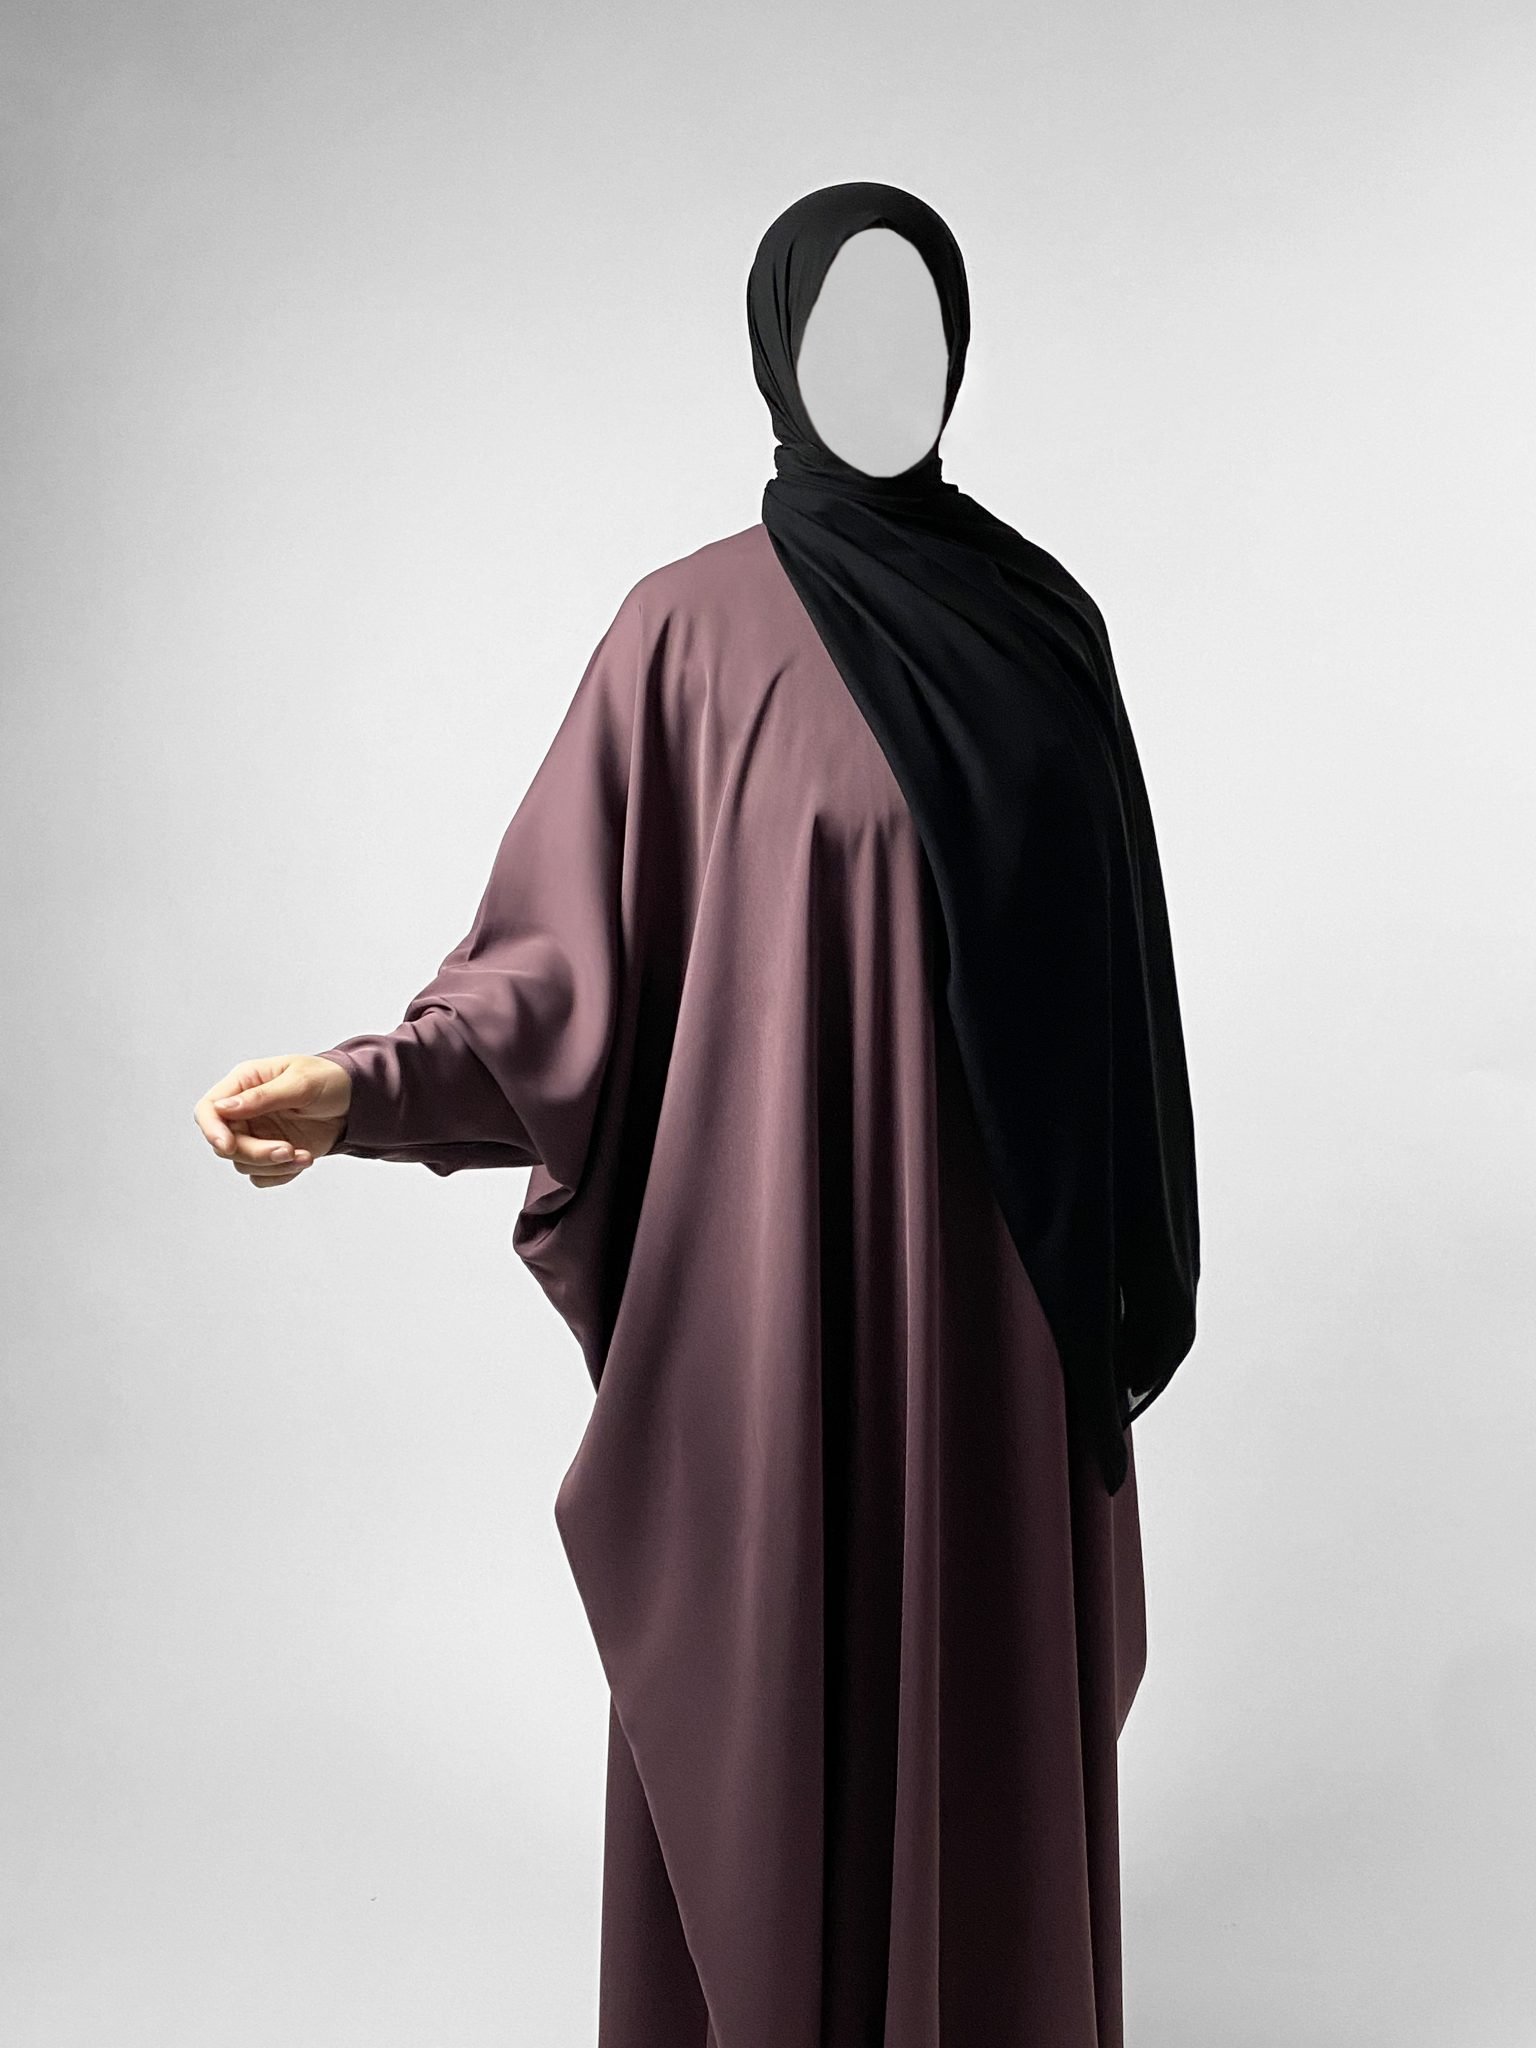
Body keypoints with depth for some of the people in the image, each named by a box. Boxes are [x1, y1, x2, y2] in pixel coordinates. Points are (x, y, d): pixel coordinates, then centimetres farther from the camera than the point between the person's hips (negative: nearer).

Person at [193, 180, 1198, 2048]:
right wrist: (370, 1085, -28)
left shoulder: (1044, 613, 7)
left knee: (989, 1666, 15)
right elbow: (571, 944, -9)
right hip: (782, 1239, -4)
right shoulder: (691, 625, -4)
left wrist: (1135, 1256, 12)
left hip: (1007, 1260, 4)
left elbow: (1111, 961, 11)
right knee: (784, 1665, 8)